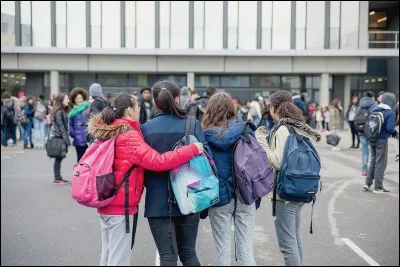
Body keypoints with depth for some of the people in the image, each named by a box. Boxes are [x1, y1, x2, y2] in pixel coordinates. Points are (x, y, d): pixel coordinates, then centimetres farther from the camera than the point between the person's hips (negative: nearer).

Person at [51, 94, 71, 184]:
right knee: (58, 158, -6)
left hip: (59, 137, 9)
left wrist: (67, 138, 14)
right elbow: (61, 126, -15)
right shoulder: (59, 112, -11)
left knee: (59, 158, 9)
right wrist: (66, 139, -17)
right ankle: (57, 178, -2)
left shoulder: (62, 111, 17)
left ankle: (58, 177, 13)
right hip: (58, 137, -9)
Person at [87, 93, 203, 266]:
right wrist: (192, 149, -22)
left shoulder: (106, 132, 9)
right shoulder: (128, 136, -18)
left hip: (106, 202, 9)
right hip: (121, 206, -9)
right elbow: (157, 161, -26)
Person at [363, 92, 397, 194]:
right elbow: (389, 128, -21)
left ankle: (368, 183, 18)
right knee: (381, 163, 4)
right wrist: (394, 130, 0)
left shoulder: (375, 110, 6)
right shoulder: (391, 113, -14)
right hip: (382, 140, -6)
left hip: (371, 139, 6)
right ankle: (378, 187, 11)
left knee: (373, 161, 19)